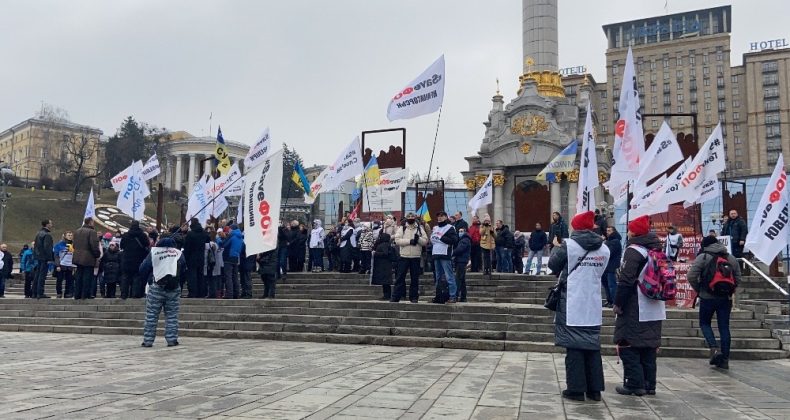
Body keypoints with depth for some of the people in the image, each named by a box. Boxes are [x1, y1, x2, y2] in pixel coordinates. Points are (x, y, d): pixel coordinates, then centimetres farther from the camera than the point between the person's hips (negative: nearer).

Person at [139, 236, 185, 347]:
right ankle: (172, 340, 2)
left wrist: (148, 279, 19)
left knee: (151, 315, 4)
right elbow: (184, 270, 12)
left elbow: (143, 270, 3)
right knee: (172, 315, 5)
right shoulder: (178, 253, 8)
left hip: (156, 288, -1)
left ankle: (148, 340, 3)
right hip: (174, 288, 1)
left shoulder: (153, 252, 4)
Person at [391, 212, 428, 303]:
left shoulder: (420, 229, 9)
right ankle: (396, 296, 4)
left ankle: (414, 297, 14)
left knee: (415, 278, 6)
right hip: (404, 256, -1)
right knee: (400, 277, 0)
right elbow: (397, 240, -8)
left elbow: (425, 241, 2)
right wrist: (410, 241, -16)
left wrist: (418, 239, -18)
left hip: (416, 257, 1)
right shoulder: (402, 228, 5)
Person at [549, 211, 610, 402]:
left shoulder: (569, 245, -10)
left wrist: (557, 248, 18)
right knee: (593, 346, 11)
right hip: (593, 305, 4)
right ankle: (595, 389, 15)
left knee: (574, 346, 2)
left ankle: (576, 389, 4)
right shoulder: (604, 249, 5)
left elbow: (553, 265, 2)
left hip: (572, 304, -4)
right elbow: (599, 272, 15)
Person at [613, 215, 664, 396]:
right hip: (654, 309, 8)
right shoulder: (657, 250, 13)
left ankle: (634, 384, -2)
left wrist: (618, 303, -12)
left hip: (634, 310, -8)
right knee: (648, 347, 13)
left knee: (628, 347, -1)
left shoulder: (633, 251, -14)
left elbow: (626, 281, -19)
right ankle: (649, 384, 16)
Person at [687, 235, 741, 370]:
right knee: (724, 327, 9)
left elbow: (691, 276, -13)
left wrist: (699, 290, 2)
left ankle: (715, 349, -8)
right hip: (726, 298, 4)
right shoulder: (731, 258, 8)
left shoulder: (702, 257, -6)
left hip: (708, 297, -4)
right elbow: (737, 279, 8)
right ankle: (725, 360, 11)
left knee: (704, 323, 13)